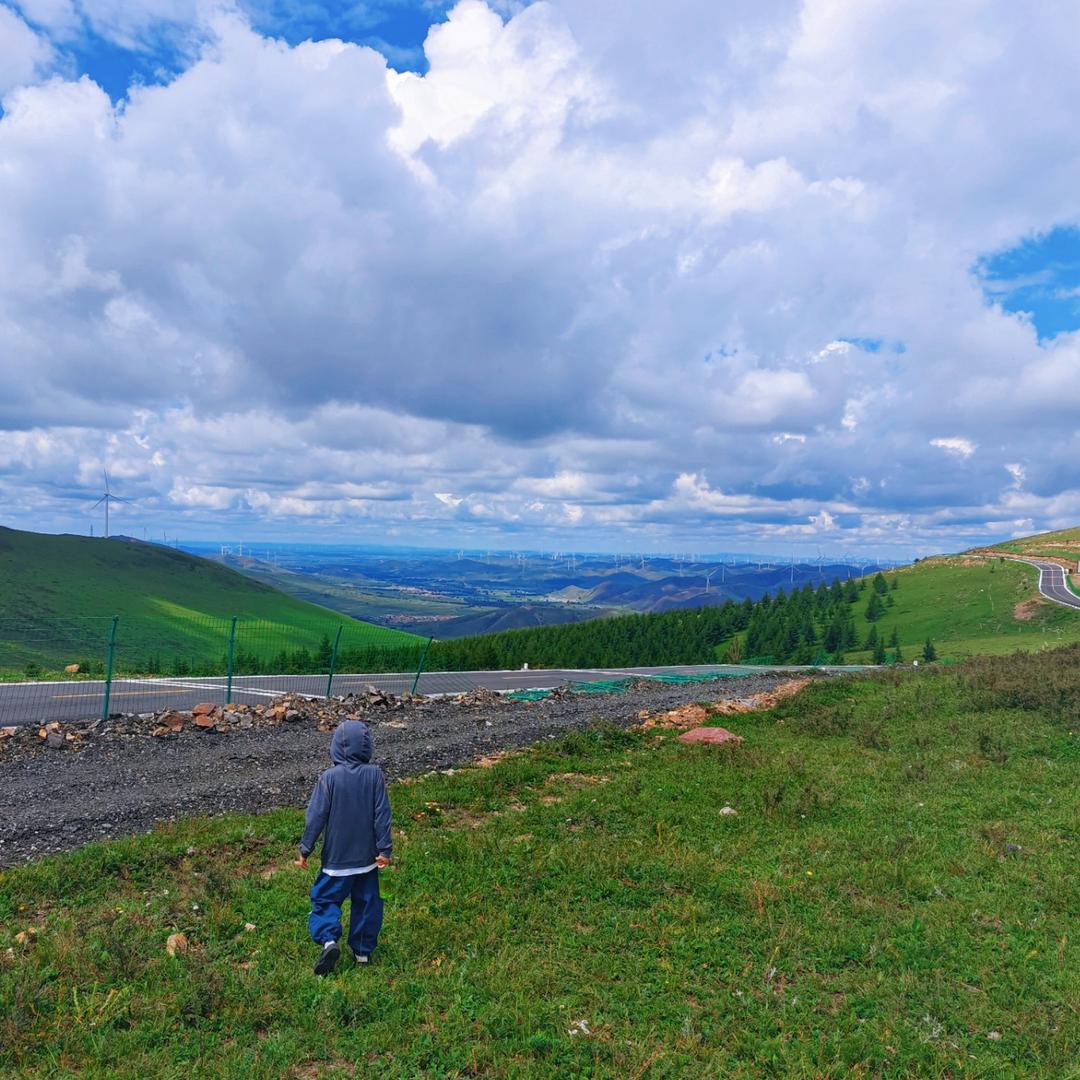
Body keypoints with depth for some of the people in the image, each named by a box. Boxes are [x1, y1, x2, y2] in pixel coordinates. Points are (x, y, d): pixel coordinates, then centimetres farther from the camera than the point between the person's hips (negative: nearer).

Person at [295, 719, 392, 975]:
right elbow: (382, 815, -5)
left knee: (325, 899, 12)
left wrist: (305, 849, 1)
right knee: (367, 902, 16)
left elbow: (316, 817, -10)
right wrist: (385, 849, 1)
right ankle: (363, 950, 23)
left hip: (337, 858, -2)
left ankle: (328, 939, -9)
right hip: (368, 857, 3)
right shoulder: (375, 775, -8)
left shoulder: (329, 778, -14)